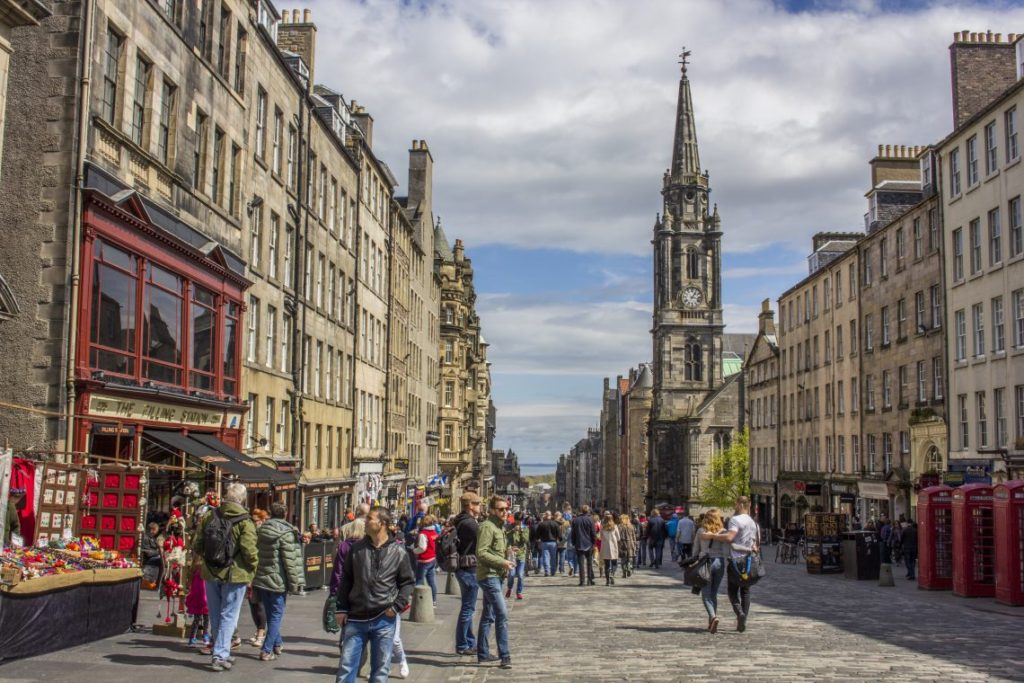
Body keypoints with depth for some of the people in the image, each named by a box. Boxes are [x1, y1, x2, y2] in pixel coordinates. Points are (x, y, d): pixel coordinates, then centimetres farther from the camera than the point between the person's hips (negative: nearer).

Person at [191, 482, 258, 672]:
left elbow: (197, 545, 5)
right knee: (228, 616, 3)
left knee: (216, 616, 16)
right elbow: (249, 551, -19)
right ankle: (220, 655, -2)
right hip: (235, 574, -5)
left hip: (211, 573, 5)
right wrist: (252, 570, -4)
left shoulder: (209, 516, 3)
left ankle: (221, 652, 26)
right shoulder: (244, 521, -13)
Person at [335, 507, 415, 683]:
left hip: (384, 620, -2)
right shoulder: (356, 549, 3)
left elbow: (408, 581, 4)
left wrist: (397, 606, -8)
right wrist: (342, 609, 3)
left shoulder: (398, 552, -3)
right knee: (346, 667, 2)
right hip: (356, 618, 2)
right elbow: (346, 580, 9)